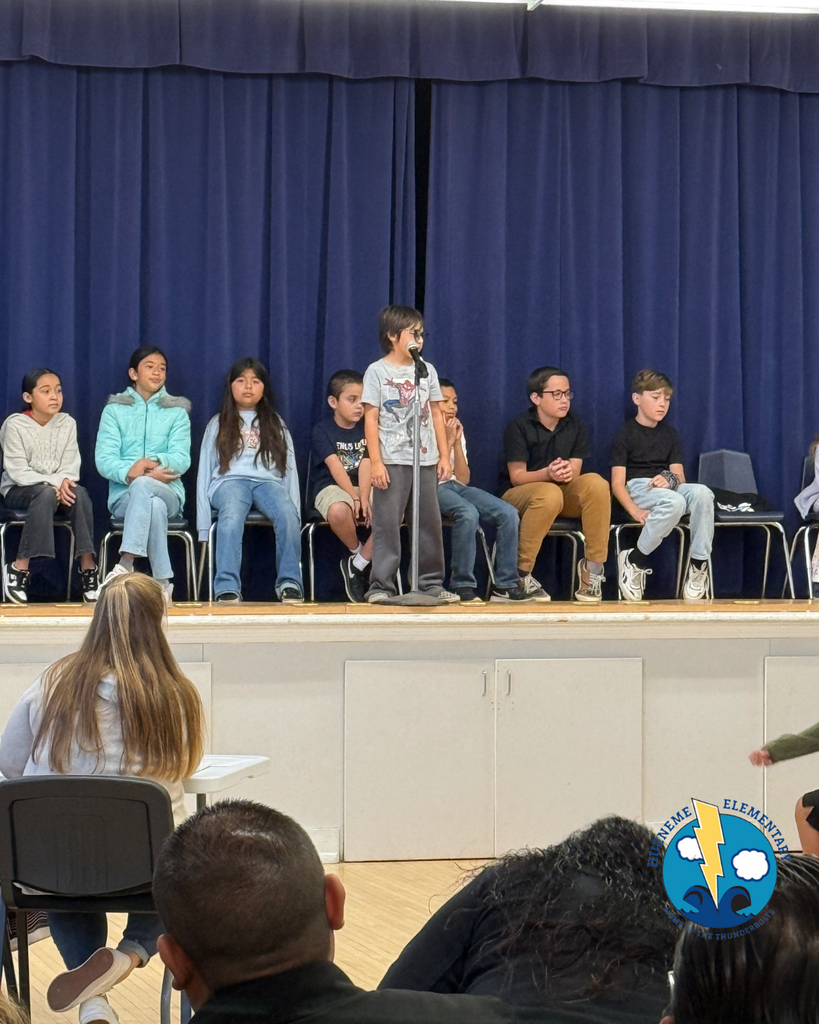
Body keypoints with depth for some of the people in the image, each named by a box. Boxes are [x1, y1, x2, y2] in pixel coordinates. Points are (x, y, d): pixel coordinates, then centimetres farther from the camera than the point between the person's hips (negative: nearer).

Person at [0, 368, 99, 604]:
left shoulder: (67, 423, 2)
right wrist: (53, 482, -27)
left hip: (57, 486, 4)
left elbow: (71, 467, -2)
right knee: (46, 494, -37)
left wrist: (64, 482, -25)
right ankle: (20, 568, -35)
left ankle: (88, 567, -29)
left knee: (79, 493, -30)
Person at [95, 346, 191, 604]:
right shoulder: (114, 410, 12)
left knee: (143, 486, -37)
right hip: (123, 494, 0)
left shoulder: (176, 412, 14)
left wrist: (155, 462, -23)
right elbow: (104, 459, -2)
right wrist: (129, 472, -23)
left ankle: (125, 564, -46)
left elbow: (182, 459, -2)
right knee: (155, 506, -37)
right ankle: (162, 583, -42)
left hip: (168, 491, 0)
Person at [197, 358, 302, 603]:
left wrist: (297, 515, 3)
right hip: (229, 481, -1)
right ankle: (227, 589, -47)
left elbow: (290, 469, 18)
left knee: (287, 515, -35)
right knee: (232, 513, -38)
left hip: (268, 480, 1)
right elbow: (205, 470, 15)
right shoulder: (218, 424, 22)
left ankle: (290, 584, -36)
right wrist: (203, 526, 3)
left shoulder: (275, 424, 24)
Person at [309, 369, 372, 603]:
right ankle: (356, 551, -7)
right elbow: (335, 468, -14)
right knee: (338, 512, -41)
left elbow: (366, 465, -4)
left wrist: (364, 498, -19)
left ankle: (358, 564, -10)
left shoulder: (367, 429, 10)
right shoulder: (322, 430, -2)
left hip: (363, 487, 4)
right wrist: (355, 498, -25)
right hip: (332, 488, -4)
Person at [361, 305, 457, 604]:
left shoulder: (427, 370, 12)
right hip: (392, 462, -4)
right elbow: (371, 419, -4)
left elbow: (436, 414, 16)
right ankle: (381, 586, -4)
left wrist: (444, 456, 10)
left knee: (429, 523, 6)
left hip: (426, 460, 5)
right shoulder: (377, 371, -1)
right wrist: (375, 461, -11)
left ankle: (431, 583, 12)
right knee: (387, 524, -5)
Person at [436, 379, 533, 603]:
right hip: (433, 490, -7)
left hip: (457, 487, 7)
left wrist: (457, 443, -1)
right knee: (468, 513, -38)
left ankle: (506, 585, -15)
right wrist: (447, 441, -9)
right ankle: (462, 586, -30)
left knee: (508, 513, -17)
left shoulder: (456, 430, 18)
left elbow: (464, 479, 8)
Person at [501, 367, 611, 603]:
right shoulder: (519, 427, -9)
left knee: (595, 483, -27)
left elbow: (575, 470, -1)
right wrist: (548, 474, -33)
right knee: (549, 494, -40)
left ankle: (593, 567, -22)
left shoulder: (575, 425, 3)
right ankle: (521, 574, -30)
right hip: (518, 494, -4)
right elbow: (517, 476, -13)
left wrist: (567, 473, -28)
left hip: (564, 492, 4)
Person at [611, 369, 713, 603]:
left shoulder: (669, 434, 17)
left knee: (702, 492, -30)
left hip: (666, 486, 4)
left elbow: (679, 476, 10)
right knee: (674, 502, -39)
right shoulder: (625, 434, 3)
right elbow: (617, 483, -6)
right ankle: (634, 561, -23)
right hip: (637, 488, -4)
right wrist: (635, 511, -24)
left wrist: (670, 479, -17)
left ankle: (698, 566, -25)